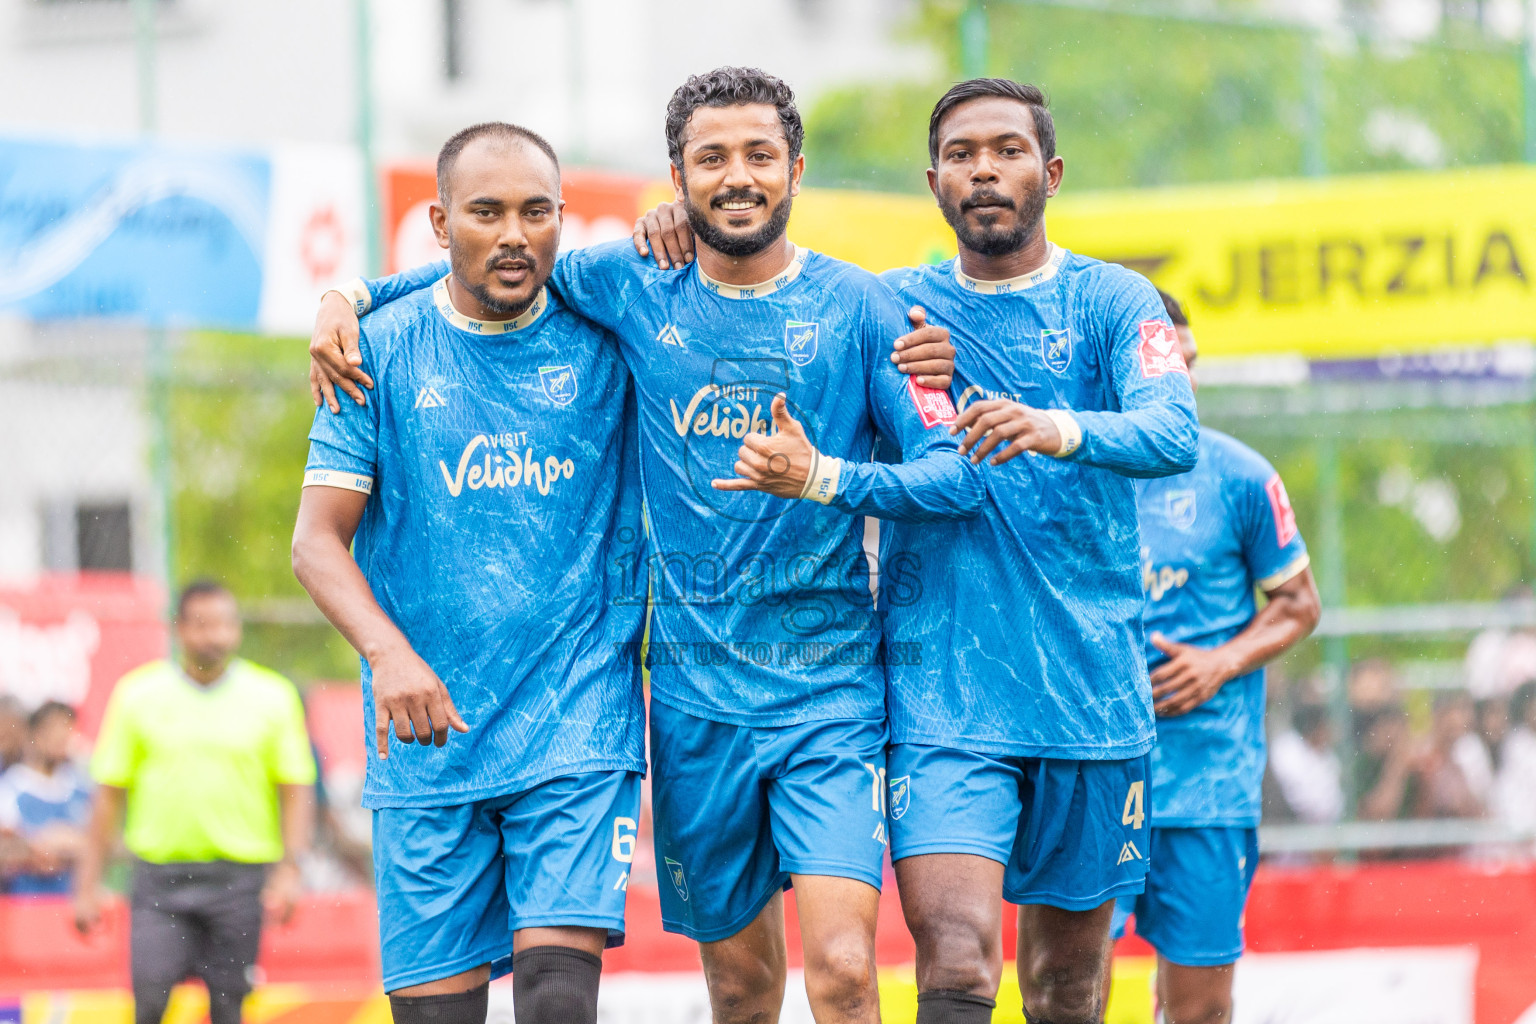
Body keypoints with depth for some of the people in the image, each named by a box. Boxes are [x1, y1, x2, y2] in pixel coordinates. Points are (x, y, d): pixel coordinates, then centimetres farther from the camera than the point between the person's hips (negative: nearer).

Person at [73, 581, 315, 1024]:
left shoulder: (272, 696, 4)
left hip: (241, 877, 0)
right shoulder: (138, 694, 4)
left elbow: (295, 789, 5)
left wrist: (289, 869, -8)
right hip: (160, 877, 0)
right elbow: (109, 793, 7)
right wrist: (87, 884, 4)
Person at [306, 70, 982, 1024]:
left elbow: (958, 473, -7)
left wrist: (822, 478, -22)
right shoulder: (633, 287, 3)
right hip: (696, 691, 3)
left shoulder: (859, 306, -3)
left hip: (831, 690, -3)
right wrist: (353, 295, 4)